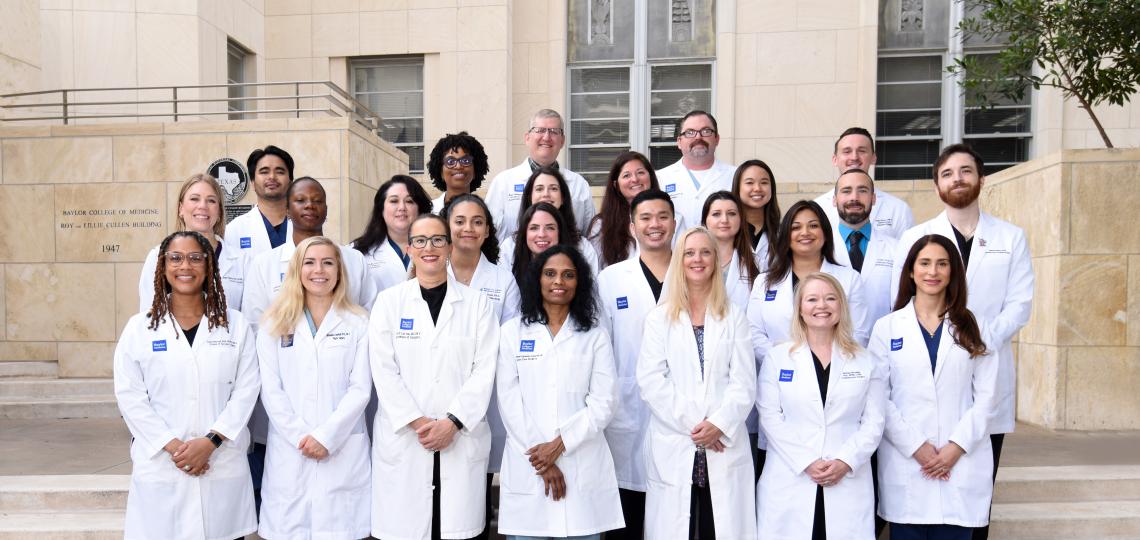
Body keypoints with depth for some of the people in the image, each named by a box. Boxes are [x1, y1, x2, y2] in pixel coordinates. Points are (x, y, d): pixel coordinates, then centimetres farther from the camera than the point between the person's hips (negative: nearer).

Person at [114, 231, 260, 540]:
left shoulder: (235, 325, 5)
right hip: (160, 468, 0)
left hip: (223, 467, 0)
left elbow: (246, 390, -1)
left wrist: (210, 441, -12)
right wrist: (173, 446, -11)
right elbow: (130, 397, -1)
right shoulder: (139, 328, 5)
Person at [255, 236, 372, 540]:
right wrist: (301, 437, -9)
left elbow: (360, 388, -1)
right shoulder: (275, 324, 8)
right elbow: (270, 391, 1)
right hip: (289, 450, 1)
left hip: (343, 451, -1)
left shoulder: (358, 323, 5)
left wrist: (326, 436, -11)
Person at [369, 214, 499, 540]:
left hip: (462, 440, 0)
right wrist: (417, 422, -10)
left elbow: (484, 370, -1)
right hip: (402, 439, 0)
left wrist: (453, 422, -10)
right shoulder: (389, 301, 6)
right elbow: (383, 370, -1)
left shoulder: (477, 303, 6)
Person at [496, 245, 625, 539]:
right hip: (528, 465, 0)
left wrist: (560, 445, -12)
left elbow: (604, 402, -2)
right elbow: (509, 401, -1)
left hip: (583, 466, 0)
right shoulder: (512, 332, 6)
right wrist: (541, 461, -8)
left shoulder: (595, 336, 7)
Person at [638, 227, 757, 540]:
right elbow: (650, 380, -1)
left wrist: (718, 424, -12)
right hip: (674, 447, 0)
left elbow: (744, 383, 3)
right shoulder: (659, 318, 10)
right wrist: (690, 425, -10)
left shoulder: (734, 318, 12)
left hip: (724, 447, 1)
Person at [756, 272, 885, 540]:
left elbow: (873, 422, 4)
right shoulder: (777, 358, 6)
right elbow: (770, 418, -1)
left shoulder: (865, 362, 10)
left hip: (848, 483, 1)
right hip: (790, 484, -1)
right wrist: (806, 463, -11)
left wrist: (846, 462, -10)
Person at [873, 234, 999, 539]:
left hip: (961, 464, 1)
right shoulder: (887, 328, 4)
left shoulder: (974, 328, 8)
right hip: (905, 465, -1)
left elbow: (985, 396, 3)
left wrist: (956, 447, -7)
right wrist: (916, 447, -9)